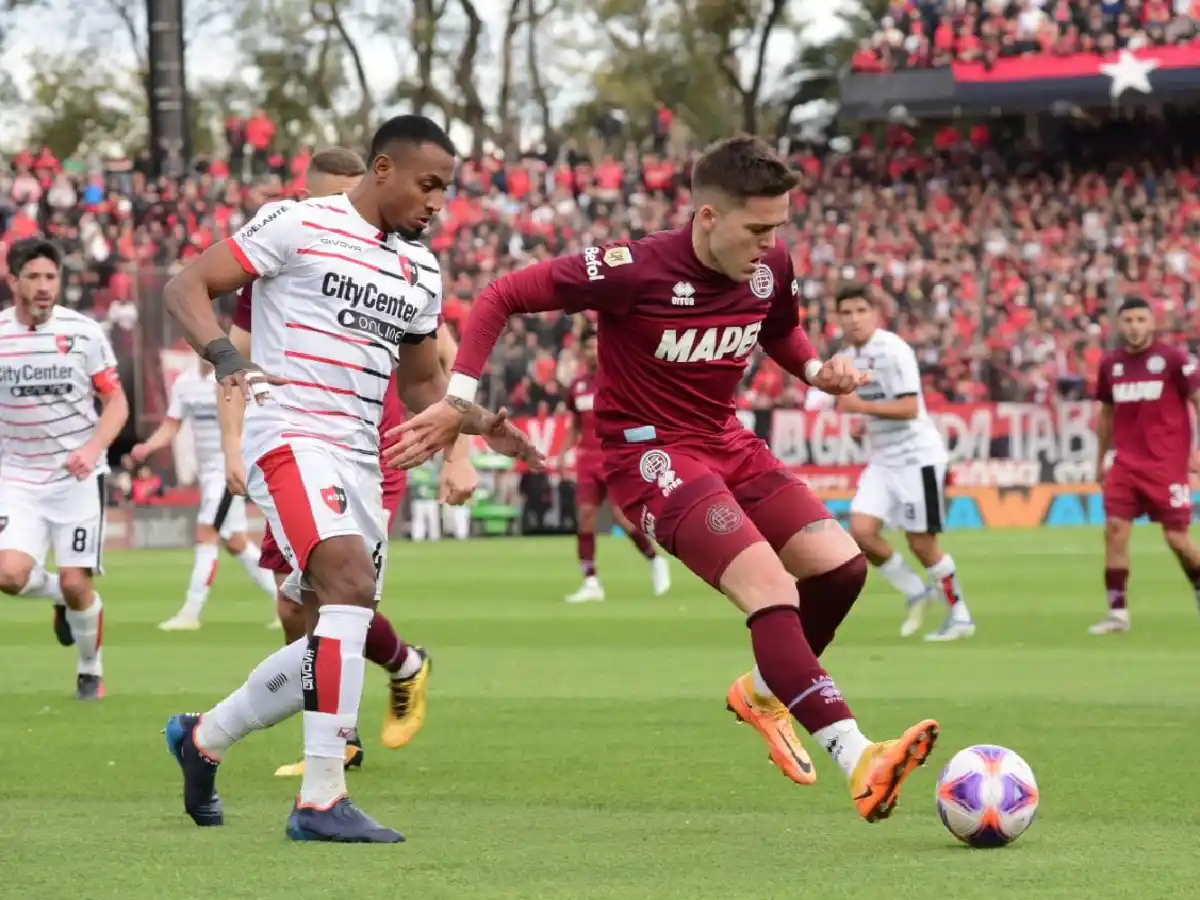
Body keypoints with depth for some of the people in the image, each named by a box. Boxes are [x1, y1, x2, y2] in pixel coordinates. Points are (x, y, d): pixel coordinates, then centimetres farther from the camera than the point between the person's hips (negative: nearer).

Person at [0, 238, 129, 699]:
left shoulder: (84, 332, -5)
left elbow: (116, 402, -1)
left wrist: (93, 448, -18)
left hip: (78, 476, -1)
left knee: (77, 585, -7)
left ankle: (91, 671, 20)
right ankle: (59, 596, 17)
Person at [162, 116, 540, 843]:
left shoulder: (422, 272, 17)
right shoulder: (299, 227, -4)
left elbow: (421, 385, 26)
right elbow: (186, 286, -5)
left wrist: (480, 422, 6)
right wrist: (227, 358, -23)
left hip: (360, 458, 8)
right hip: (290, 435, -8)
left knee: (341, 641, 8)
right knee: (351, 585, -27)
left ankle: (205, 738, 32)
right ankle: (322, 801, -28)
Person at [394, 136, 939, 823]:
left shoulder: (772, 268, -3)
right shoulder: (637, 270, -22)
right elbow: (502, 298, -16)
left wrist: (819, 370, 0)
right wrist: (459, 400, -21)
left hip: (725, 443, 8)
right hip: (649, 452, -8)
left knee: (842, 566, -3)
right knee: (772, 590, -24)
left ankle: (765, 690, 25)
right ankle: (860, 764, -29)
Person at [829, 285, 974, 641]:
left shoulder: (893, 351, -15)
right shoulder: (850, 356, 9)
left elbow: (909, 408, -23)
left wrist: (861, 406, -24)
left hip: (917, 457, -8)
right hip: (882, 461, 8)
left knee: (921, 543, -3)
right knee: (861, 532, -7)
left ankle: (960, 616, 13)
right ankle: (916, 592, 12)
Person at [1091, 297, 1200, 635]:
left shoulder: (1173, 358, -7)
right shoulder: (1111, 364, 7)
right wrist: (1101, 458, 19)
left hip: (1167, 464, -4)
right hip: (1126, 463, 4)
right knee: (1115, 529, -8)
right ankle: (1118, 612, -3)